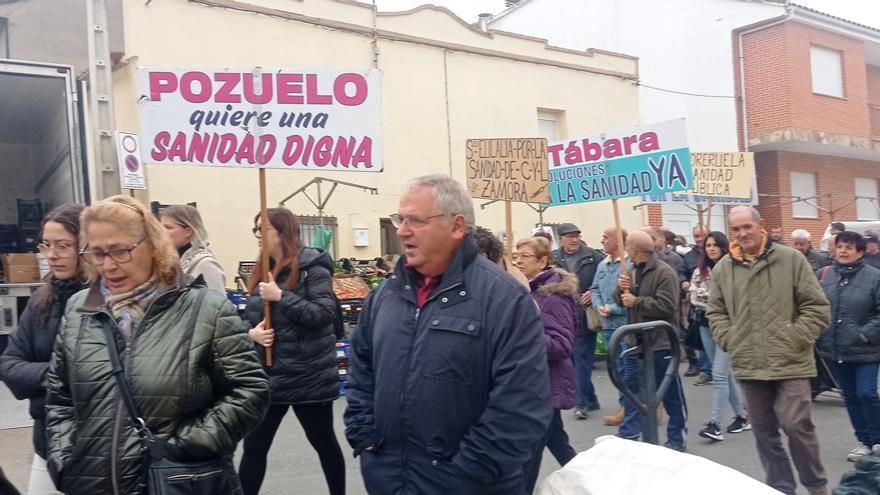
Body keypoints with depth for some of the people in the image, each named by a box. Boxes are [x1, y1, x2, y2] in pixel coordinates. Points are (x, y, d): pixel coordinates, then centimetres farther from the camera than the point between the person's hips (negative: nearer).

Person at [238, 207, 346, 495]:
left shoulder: (312, 267, -11)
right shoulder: (261, 271, 9)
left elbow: (325, 314, -20)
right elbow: (252, 317, 16)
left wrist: (281, 296, -23)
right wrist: (252, 333, -6)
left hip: (308, 376, -5)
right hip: (268, 375, 6)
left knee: (323, 441, 12)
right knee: (254, 446, 8)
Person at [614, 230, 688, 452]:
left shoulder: (664, 272, -15)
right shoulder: (633, 271, 10)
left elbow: (666, 306, -24)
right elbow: (622, 300, 13)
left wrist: (636, 301, -18)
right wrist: (621, 289, -8)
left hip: (661, 343, -8)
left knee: (671, 394, 5)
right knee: (632, 390, 13)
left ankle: (677, 439, 18)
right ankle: (628, 435, 22)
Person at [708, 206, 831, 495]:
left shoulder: (791, 259, -3)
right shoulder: (722, 269, 5)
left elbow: (816, 307, -2)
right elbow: (716, 312, 14)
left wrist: (795, 341, -9)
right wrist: (730, 341, 1)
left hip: (790, 363, -3)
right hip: (748, 365, 4)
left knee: (796, 426, -5)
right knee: (764, 431, 11)